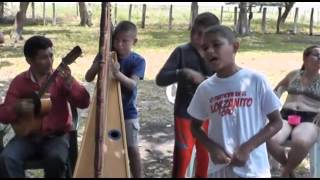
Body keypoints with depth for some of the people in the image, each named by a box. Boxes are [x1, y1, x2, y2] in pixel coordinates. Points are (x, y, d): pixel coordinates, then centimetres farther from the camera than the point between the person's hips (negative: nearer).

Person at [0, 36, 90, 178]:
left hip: (56, 136, -1)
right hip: (27, 136, 2)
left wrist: (69, 83, -25)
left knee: (56, 158, -32)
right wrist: (17, 108, -19)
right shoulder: (19, 81, 3)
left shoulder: (60, 77, -1)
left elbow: (84, 103, -10)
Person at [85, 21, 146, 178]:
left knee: (132, 149, 1)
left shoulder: (138, 61, -9)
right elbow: (88, 78, -7)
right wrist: (97, 64, -27)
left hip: (128, 112, -2)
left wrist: (118, 73, -42)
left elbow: (132, 84, -23)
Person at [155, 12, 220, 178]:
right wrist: (183, 72, -26)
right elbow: (160, 79, -11)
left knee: (205, 158, 14)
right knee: (182, 157, 1)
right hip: (185, 114, -2)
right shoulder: (182, 52, -6)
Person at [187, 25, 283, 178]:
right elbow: (195, 126, 12)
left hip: (253, 169, -3)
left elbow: (276, 122, -4)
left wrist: (247, 148, -15)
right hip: (218, 169, 3)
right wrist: (212, 148, -7)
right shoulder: (205, 88, 0)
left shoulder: (256, 80, -9)